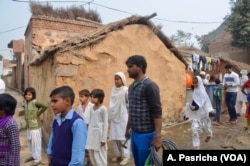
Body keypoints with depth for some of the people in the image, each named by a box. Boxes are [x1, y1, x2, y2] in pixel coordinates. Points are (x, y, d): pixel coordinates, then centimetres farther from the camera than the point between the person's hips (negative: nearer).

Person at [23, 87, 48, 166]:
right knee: (29, 141, 20)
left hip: (35, 126, -8)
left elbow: (45, 106, -30)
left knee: (36, 142, 3)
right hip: (28, 126, 8)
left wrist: (38, 113, -18)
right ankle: (33, 155, 38)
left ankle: (38, 159, 16)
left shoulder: (35, 102, -19)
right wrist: (26, 117, 6)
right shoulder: (25, 102, 4)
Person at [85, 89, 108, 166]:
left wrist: (104, 138, -13)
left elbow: (105, 124, -11)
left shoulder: (103, 109, -12)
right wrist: (88, 135, 11)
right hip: (91, 134, 7)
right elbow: (90, 122, 12)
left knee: (100, 155, 3)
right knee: (92, 155, 14)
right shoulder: (92, 108, 8)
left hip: (99, 134, -7)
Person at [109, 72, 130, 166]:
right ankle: (118, 154, 28)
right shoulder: (113, 90, 4)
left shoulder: (126, 90, -13)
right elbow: (111, 103, 8)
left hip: (123, 117, -6)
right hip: (114, 117, 6)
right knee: (114, 137, 11)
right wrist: (110, 115, 9)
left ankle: (126, 156, 15)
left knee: (123, 136, 2)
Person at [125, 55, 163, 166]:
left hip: (146, 134, -7)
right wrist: (128, 128, 21)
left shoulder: (149, 86, -15)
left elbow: (157, 113, -18)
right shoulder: (131, 87, 9)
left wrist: (158, 137, -20)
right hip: (134, 133, 8)